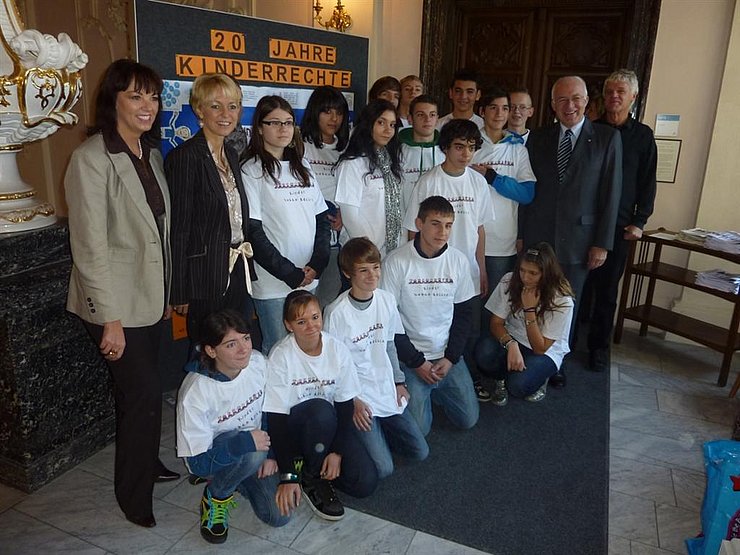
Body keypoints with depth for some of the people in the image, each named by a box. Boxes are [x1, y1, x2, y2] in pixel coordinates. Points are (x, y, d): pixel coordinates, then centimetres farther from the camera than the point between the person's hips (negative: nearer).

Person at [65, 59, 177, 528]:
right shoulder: (91, 159, -15)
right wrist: (109, 318, -17)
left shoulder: (152, 154, 8)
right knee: (145, 392, -1)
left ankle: (146, 463, 38)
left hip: (151, 297, 7)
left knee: (138, 389, 18)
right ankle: (135, 494, 20)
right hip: (117, 304, -6)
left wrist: (169, 293, 12)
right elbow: (90, 246, -17)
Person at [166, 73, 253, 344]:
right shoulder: (185, 157, -13)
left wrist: (246, 266, 12)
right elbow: (179, 228, -14)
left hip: (238, 272, 7)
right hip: (205, 278, -7)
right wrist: (180, 293, -14)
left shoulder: (232, 155, 11)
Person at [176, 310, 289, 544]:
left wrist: (271, 453, -8)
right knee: (251, 454, -36)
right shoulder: (195, 392, -31)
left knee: (279, 516, -7)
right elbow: (198, 462, -27)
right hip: (212, 458, -4)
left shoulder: (258, 362, -18)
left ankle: (234, 481, 20)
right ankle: (215, 496, -5)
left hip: (255, 451, 5)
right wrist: (246, 442, -37)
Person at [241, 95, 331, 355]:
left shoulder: (303, 167, 12)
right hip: (273, 283, -5)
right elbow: (253, 232, -11)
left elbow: (322, 219, 11)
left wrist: (317, 264, -3)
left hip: (309, 278, 5)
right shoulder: (251, 171, -5)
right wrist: (290, 273, -12)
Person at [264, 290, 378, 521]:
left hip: (330, 426, 3)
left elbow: (345, 405, -5)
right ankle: (311, 478, -10)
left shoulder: (337, 349, -12)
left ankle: (314, 463, 11)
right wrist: (287, 476, -24)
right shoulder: (281, 356, -21)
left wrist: (337, 451, -14)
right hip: (293, 428, -3)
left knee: (365, 483, -16)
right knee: (321, 410, -37)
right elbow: (276, 418, -20)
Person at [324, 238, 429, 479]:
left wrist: (399, 382, 9)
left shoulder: (386, 300, -1)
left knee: (420, 452, 7)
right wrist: (351, 401, -12)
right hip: (356, 394, -6)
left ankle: (376, 430, 26)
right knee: (382, 468, -11)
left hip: (387, 389, 6)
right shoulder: (337, 312, -19)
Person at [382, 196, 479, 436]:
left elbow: (463, 313, 4)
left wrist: (450, 358, -5)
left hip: (448, 355, 4)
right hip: (409, 357, -3)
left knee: (468, 419, 4)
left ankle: (433, 389, 29)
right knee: (417, 428, -7)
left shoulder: (459, 260, -3)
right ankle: (420, 390, 24)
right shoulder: (397, 261, -15)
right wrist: (416, 362, -12)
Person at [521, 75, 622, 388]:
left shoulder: (607, 138, -1)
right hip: (537, 238, 1)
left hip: (577, 241, -1)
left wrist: (602, 243, -7)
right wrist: (520, 234, 4)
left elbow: (611, 194, -3)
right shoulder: (538, 138, 6)